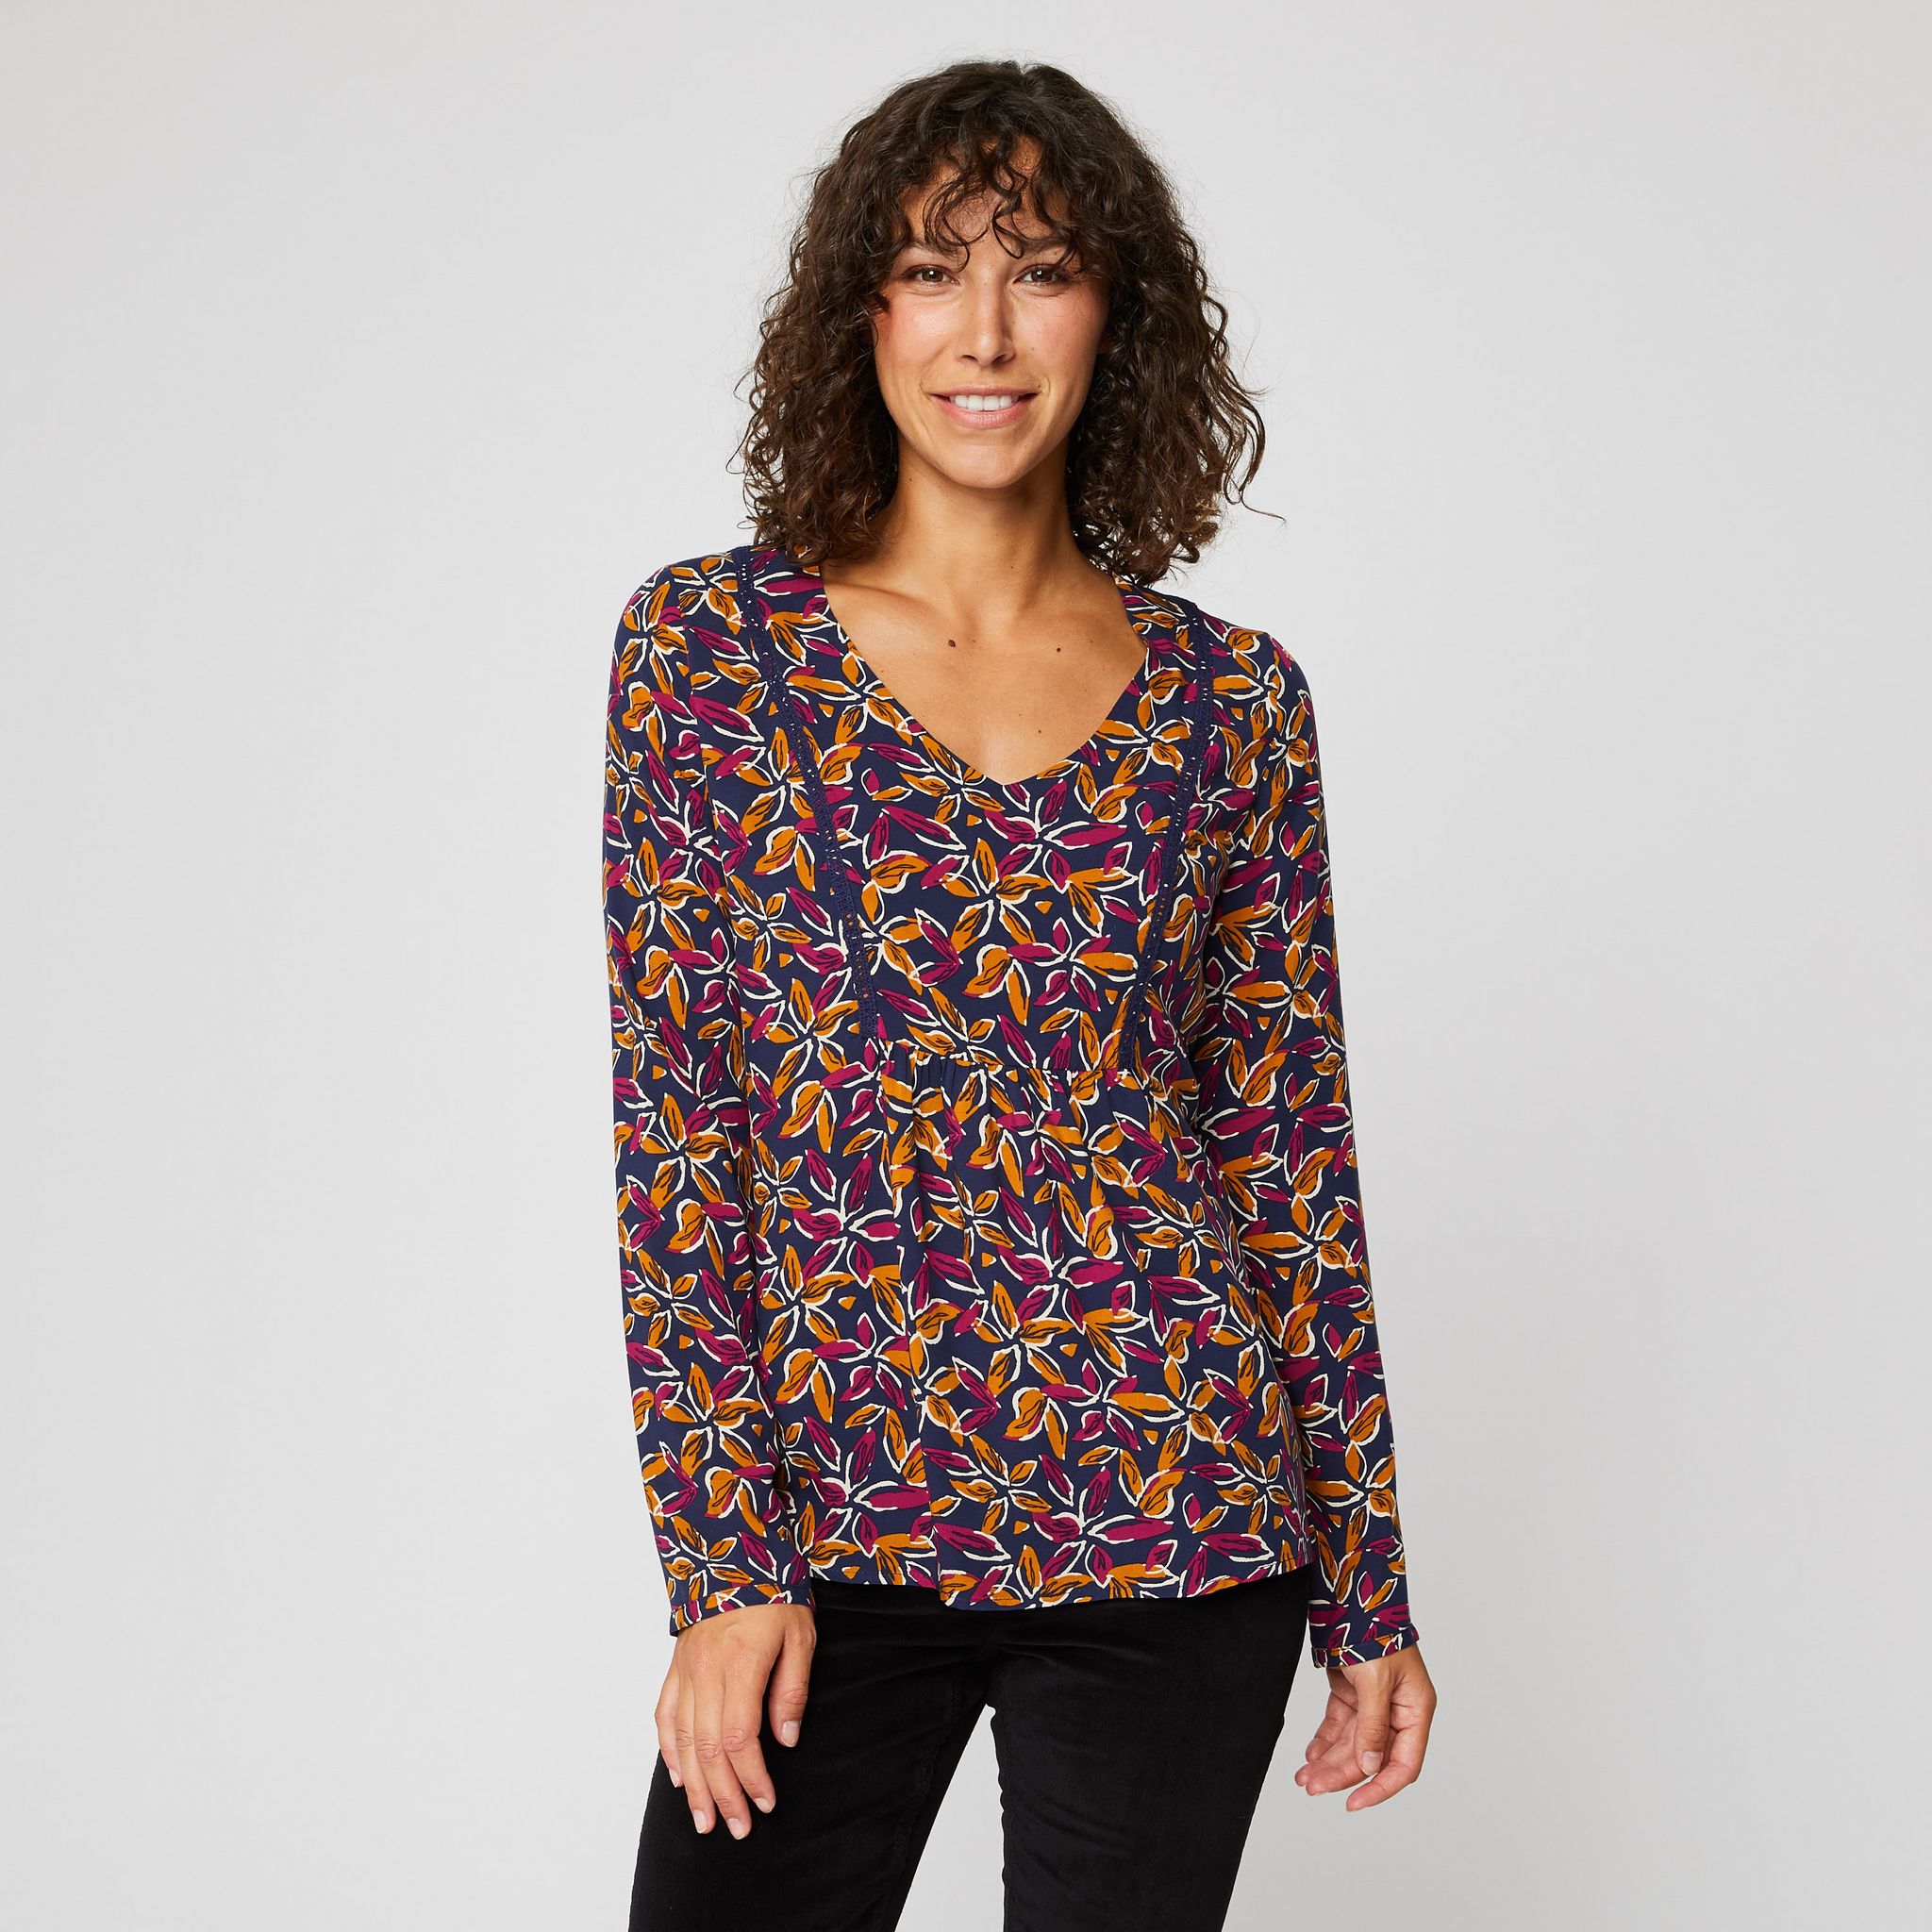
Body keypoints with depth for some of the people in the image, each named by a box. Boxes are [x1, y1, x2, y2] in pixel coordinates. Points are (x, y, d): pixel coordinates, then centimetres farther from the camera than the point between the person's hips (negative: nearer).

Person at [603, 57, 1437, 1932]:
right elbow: (675, 1119, -4)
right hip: (829, 1523, -1)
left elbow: (1289, 1150, 5)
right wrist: (722, 1558, -8)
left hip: (1176, 1538, 1)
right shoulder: (709, 639, -1)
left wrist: (1369, 1587, 6)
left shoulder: (1234, 700, 2)